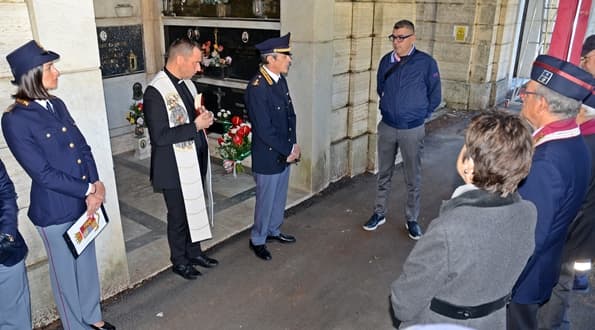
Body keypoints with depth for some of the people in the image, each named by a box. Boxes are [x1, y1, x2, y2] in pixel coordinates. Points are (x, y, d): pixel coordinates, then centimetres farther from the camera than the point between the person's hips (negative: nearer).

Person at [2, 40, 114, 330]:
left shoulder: (57, 105, 4)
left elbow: (83, 147, 5)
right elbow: (42, 173, -19)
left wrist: (96, 186, -9)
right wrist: (89, 190, -15)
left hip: (86, 201, 6)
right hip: (55, 209, -6)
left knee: (88, 262, 21)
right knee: (65, 272, 14)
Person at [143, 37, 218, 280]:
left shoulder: (187, 83, 4)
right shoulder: (155, 92, -21)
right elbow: (159, 136, -25)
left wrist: (204, 117, 0)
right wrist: (195, 126, -24)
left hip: (195, 163, 8)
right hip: (174, 169, -7)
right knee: (178, 216, 11)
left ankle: (194, 252, 41)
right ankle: (179, 261, 33)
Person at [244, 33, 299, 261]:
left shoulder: (280, 79, 3)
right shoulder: (257, 87, -23)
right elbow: (264, 129, -24)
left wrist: (293, 145, -1)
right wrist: (288, 151, -15)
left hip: (284, 153, 8)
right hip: (268, 156, -8)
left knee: (279, 197, 22)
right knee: (266, 200, 8)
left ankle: (273, 230, 42)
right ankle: (257, 240, 29)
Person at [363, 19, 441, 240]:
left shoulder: (426, 63, -10)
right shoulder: (386, 61, 0)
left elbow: (434, 97, -1)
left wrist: (418, 114, 6)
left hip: (413, 130, -3)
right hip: (387, 127, 3)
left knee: (413, 178, 8)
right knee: (383, 174, 14)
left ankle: (412, 219, 23)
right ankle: (379, 213, 28)